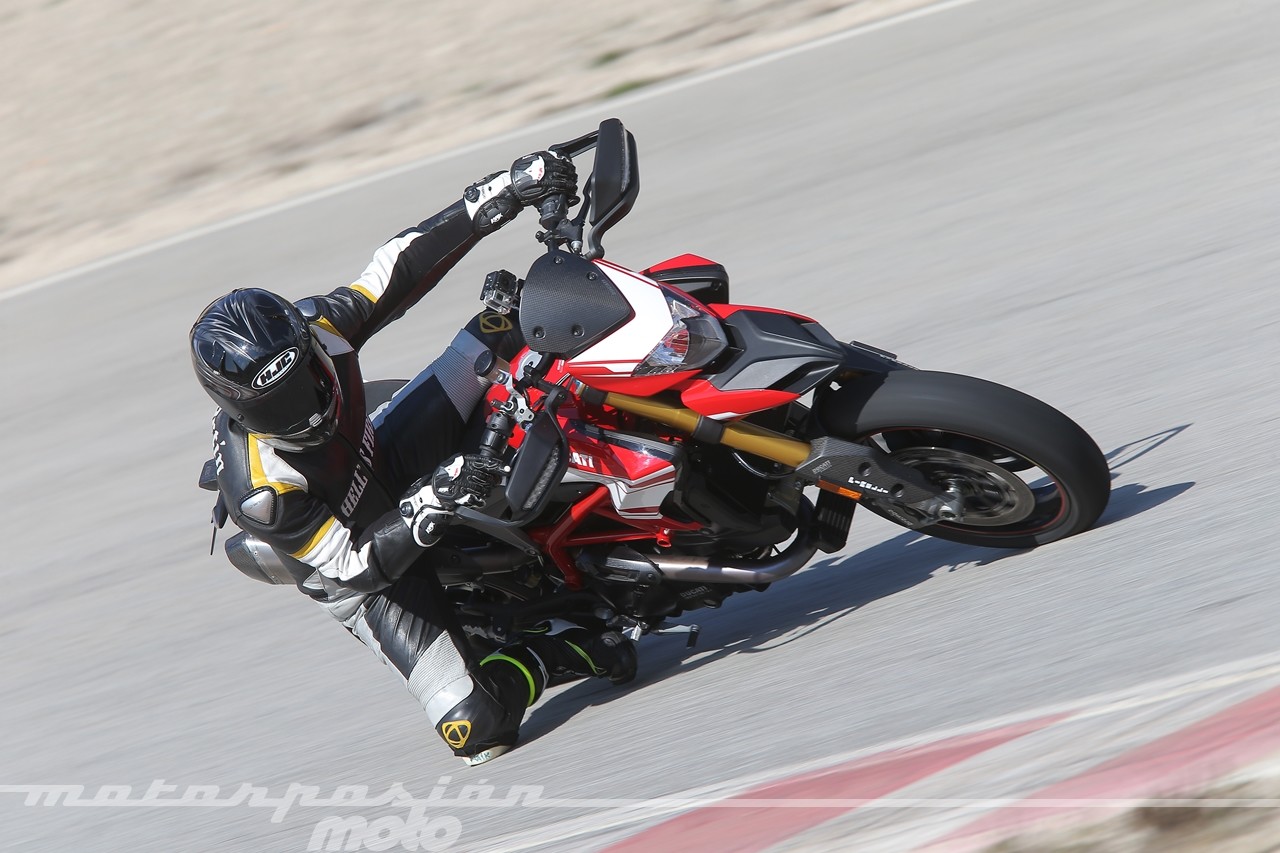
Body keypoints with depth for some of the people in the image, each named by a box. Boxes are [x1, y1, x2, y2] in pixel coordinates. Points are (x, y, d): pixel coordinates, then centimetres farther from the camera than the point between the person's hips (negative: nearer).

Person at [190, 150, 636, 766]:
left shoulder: (312, 327, -24)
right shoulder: (260, 491, -38)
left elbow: (401, 266, -15)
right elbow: (352, 568, -31)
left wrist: (501, 196, -23)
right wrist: (428, 508, -47)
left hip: (387, 460, 6)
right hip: (363, 572, -6)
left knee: (505, 327, -11)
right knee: (479, 726, -20)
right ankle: (557, 651, 4)